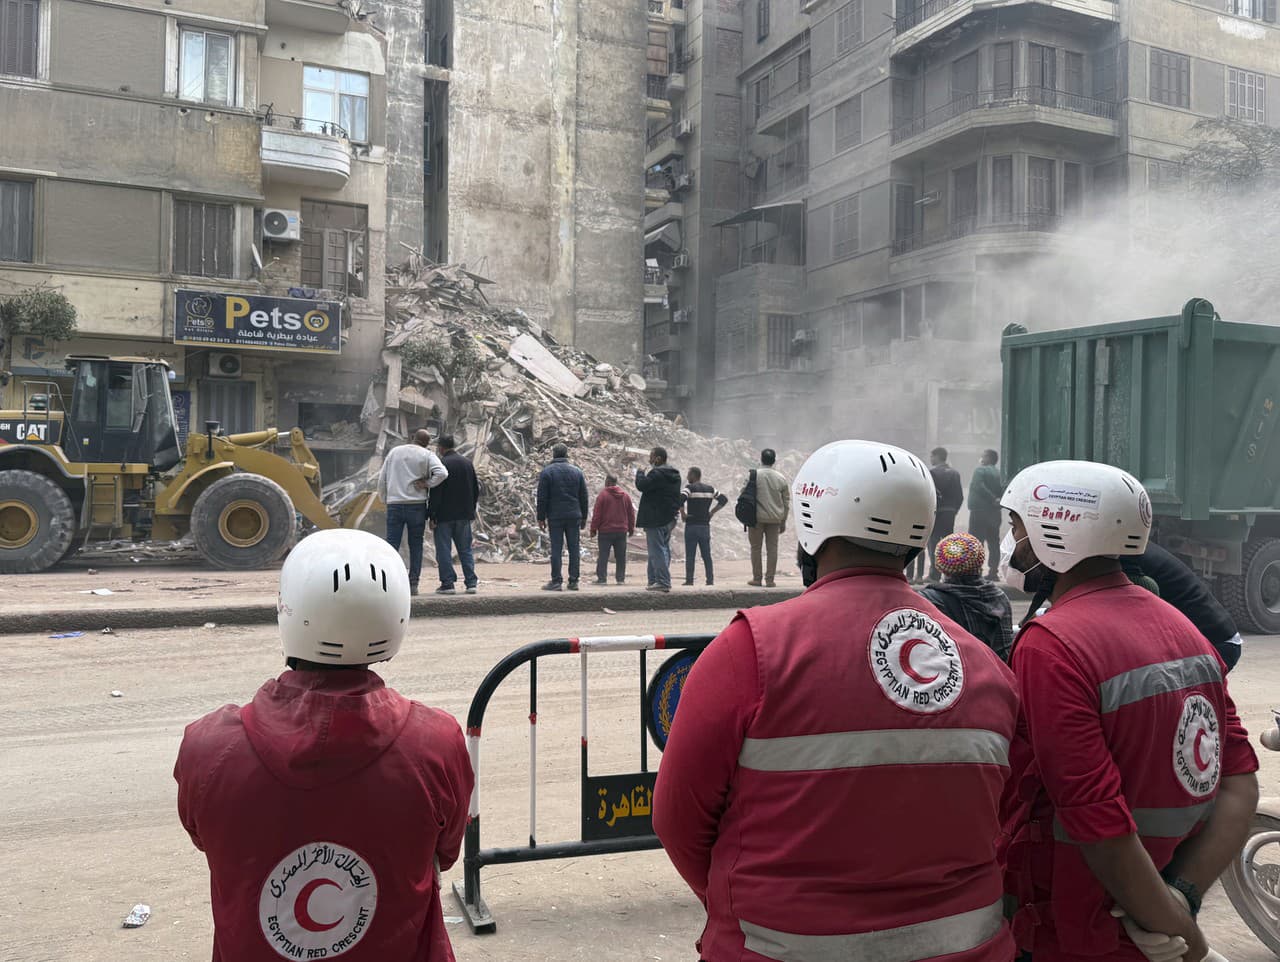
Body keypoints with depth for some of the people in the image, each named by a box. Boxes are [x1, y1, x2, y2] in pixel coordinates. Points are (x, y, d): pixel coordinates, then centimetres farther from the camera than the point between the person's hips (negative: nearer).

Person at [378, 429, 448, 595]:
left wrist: (384, 499, 19)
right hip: (417, 505, -2)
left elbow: (382, 479, 11)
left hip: (394, 504, 2)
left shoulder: (394, 452, 10)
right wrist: (426, 483, -4)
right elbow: (442, 473, -17)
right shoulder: (427, 455, 0)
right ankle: (413, 584, 5)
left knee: (392, 544, 3)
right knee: (415, 545, 6)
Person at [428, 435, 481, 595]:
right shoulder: (468, 463, 8)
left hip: (444, 515, -5)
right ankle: (471, 582, 7)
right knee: (465, 549, 11)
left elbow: (436, 492, -14)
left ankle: (447, 583, 1)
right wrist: (471, 510, 19)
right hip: (464, 515, 6)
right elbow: (476, 490, 12)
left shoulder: (440, 464, -12)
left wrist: (431, 516, -10)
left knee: (444, 550, 2)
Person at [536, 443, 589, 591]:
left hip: (555, 517, -2)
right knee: (574, 548, 5)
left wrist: (541, 517, 2)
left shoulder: (547, 472, -1)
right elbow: (583, 497, 11)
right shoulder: (577, 471, 9)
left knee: (556, 549, -1)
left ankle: (556, 581, -2)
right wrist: (583, 517, 17)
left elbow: (542, 497, -3)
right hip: (574, 516, 2)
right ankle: (573, 581, 5)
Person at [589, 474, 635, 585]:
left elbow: (596, 514, -8)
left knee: (603, 556, 0)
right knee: (620, 557, 9)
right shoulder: (626, 496, 7)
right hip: (621, 531, 4)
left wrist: (593, 529, -2)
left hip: (605, 531, -4)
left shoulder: (602, 495, -7)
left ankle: (602, 578, -2)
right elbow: (631, 514, 12)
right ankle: (621, 578, 9)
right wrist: (631, 529, 20)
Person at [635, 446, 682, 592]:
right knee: (664, 549, 14)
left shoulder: (656, 473, -16)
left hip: (656, 519, -9)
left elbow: (642, 485, -23)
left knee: (657, 550, -7)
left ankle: (662, 581, -9)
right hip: (670, 518, 10)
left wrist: (640, 473, -4)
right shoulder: (674, 474, 15)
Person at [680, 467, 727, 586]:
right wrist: (712, 512, 12)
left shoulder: (690, 487, -7)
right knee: (706, 555, 8)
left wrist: (682, 513, -11)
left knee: (690, 555, -1)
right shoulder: (710, 489, 10)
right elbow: (724, 499, 14)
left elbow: (680, 499, -24)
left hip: (692, 525, -5)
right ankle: (710, 580, 5)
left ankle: (689, 580, -2)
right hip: (705, 525, 5)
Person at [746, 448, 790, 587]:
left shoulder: (753, 475, -5)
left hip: (757, 517, -2)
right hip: (775, 518, 2)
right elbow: (786, 502, 8)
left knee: (756, 548, 6)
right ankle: (769, 579, 5)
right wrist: (783, 521, 15)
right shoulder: (781, 478, 3)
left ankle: (757, 579, 9)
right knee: (772, 548, 6)